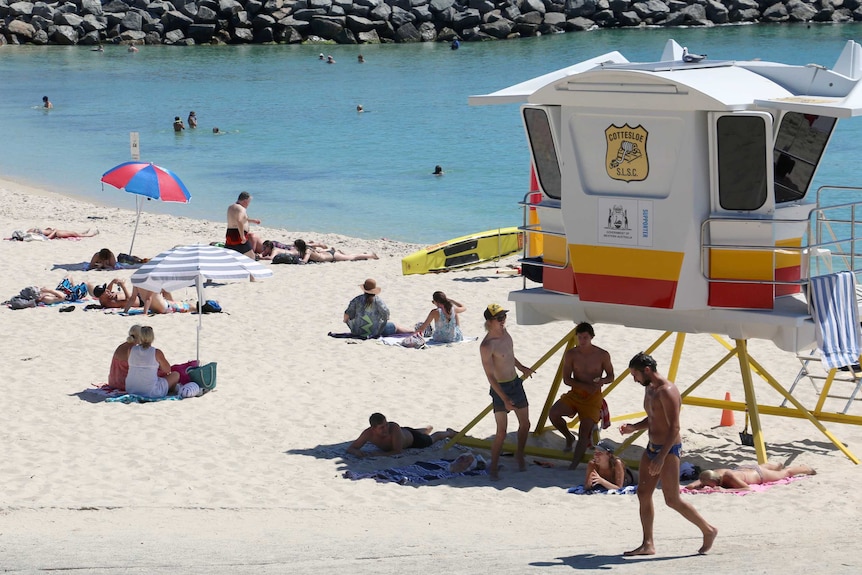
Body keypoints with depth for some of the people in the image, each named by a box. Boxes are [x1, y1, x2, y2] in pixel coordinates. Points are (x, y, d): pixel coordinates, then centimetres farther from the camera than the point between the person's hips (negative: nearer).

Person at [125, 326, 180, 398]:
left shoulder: (131, 350, -4)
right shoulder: (157, 353, -14)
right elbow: (168, 370, 1)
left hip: (131, 389, 5)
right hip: (150, 392, -5)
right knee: (176, 375, 18)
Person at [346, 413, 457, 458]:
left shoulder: (394, 428, -50)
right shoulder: (368, 434, -40)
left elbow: (398, 451, -47)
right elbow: (350, 448, -34)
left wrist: (376, 454, -54)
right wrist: (358, 452, -57)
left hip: (412, 438, -4)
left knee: (432, 439, 27)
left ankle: (450, 432, 59)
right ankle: (428, 428, 74)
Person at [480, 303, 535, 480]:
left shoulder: (504, 333, 0)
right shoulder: (487, 346, -25)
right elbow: (490, 375, -24)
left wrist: (522, 367, 10)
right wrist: (505, 399, -28)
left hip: (516, 383, 8)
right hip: (500, 388, -8)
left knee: (525, 424, 15)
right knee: (501, 432, -9)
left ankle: (519, 455, 36)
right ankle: (493, 467, 3)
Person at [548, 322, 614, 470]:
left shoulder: (602, 355, -7)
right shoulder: (571, 355, -5)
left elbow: (611, 376, 4)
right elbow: (566, 379, -6)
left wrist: (601, 381, -21)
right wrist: (586, 386, -21)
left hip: (593, 398, -2)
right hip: (574, 395, 2)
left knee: (584, 433, -14)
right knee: (553, 413, -22)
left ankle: (573, 466, -8)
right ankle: (569, 438, 6)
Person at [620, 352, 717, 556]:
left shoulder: (667, 392, -20)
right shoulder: (649, 389, 10)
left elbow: (674, 428, -24)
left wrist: (661, 457, -28)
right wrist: (633, 428, 5)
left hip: (668, 449, -10)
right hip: (652, 447, 10)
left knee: (672, 500, -5)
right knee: (643, 494, 6)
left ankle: (708, 530, 10)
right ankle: (648, 545, 10)